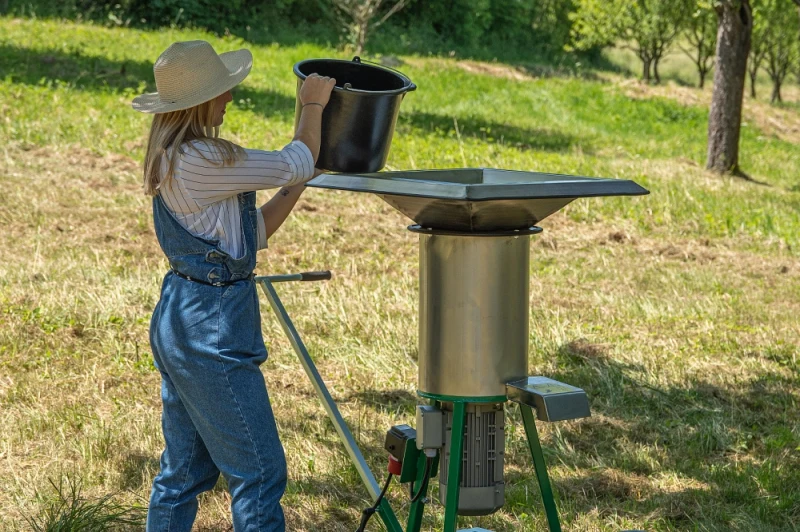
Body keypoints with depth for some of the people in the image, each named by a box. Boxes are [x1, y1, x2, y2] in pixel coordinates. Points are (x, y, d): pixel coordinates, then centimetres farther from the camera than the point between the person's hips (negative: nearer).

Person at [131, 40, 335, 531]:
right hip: (211, 329, -10)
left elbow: (253, 233, 16)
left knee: (185, 470, 16)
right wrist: (312, 106, 6)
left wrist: (298, 185, 15)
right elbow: (294, 163, -10)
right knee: (260, 472, -4)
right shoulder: (198, 159, -19)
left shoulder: (176, 158, 13)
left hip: (180, 324, 10)